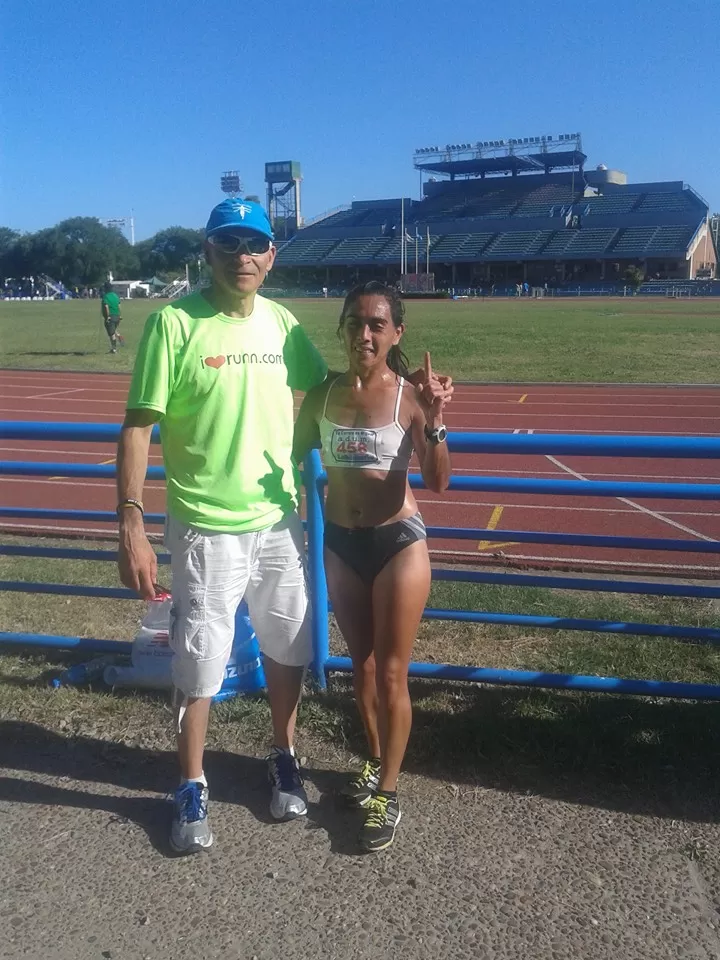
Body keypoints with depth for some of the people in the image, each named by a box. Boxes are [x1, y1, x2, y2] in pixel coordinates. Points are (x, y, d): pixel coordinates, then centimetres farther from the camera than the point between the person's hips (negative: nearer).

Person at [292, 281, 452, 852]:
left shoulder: (411, 397, -13)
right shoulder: (323, 394, -2)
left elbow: (439, 482, -19)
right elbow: (294, 458, 12)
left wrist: (435, 423, -32)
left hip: (398, 543, -4)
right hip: (341, 542, 4)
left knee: (391, 673, 5)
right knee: (361, 663, 18)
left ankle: (388, 793, 23)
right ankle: (376, 763, 41)